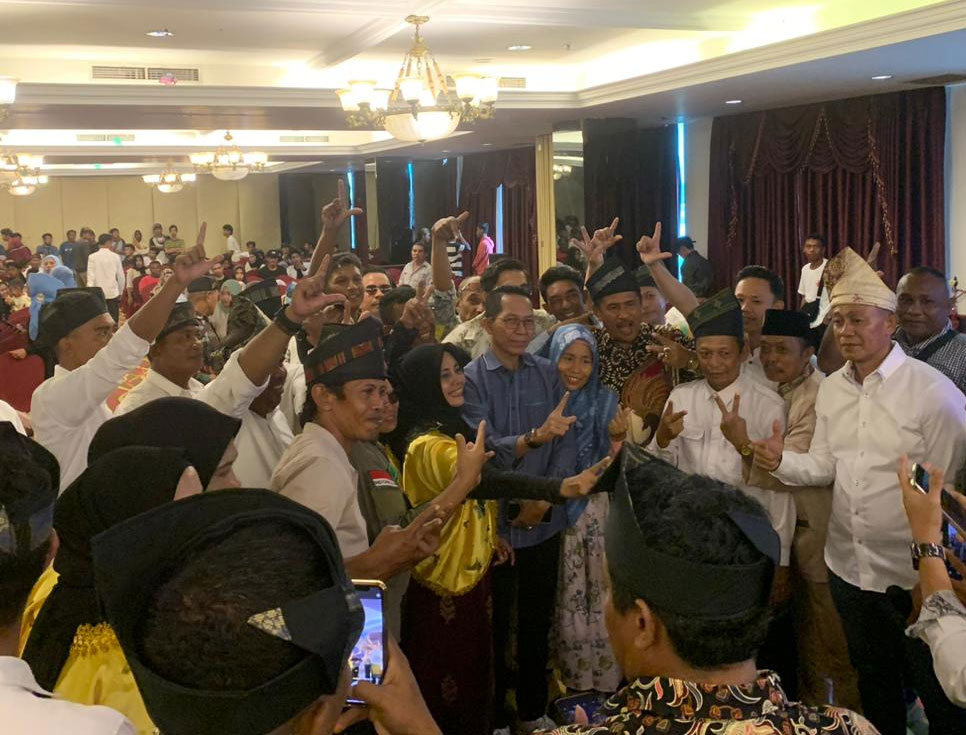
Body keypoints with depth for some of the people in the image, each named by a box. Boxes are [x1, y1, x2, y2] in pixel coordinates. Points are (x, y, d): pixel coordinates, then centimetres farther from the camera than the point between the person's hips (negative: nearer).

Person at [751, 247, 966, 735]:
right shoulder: (831, 388, 4)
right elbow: (824, 465, 5)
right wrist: (782, 462, -15)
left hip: (914, 573, -6)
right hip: (848, 566, 6)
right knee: (873, 682, 24)